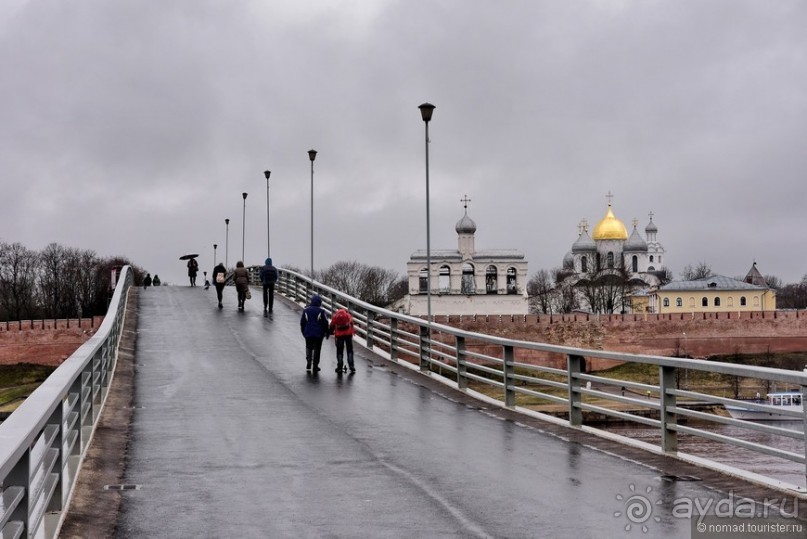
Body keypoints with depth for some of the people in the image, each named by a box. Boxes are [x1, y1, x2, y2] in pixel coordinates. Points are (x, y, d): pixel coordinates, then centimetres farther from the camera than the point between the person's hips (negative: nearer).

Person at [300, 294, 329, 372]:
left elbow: (302, 322, 8)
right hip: (318, 334, -2)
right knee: (317, 349, 6)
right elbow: (325, 323, -5)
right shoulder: (321, 311, -8)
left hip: (308, 333, 2)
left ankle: (308, 365, 2)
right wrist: (326, 333, 6)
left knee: (309, 348, 15)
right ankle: (315, 366, 8)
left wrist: (303, 332, 20)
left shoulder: (306, 310, 2)